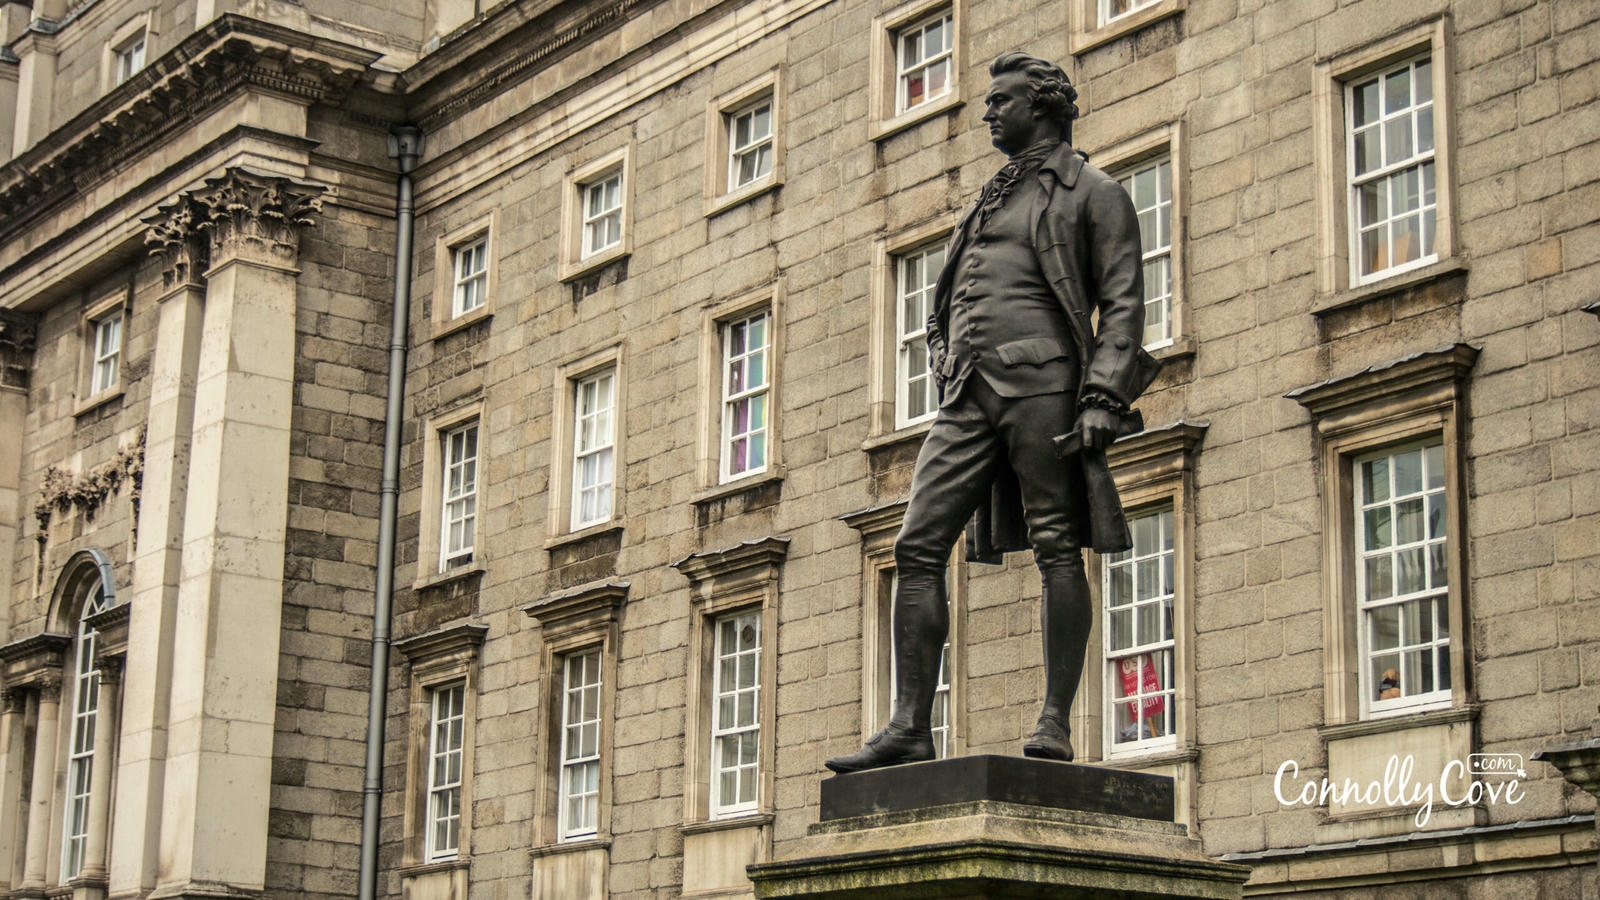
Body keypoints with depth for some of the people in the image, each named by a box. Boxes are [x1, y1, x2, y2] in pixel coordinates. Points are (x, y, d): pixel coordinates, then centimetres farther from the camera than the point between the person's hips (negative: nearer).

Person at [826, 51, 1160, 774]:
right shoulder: (989, 203, 28)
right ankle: (909, 729, -5)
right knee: (917, 547, -4)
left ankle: (1055, 723, -3)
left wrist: (1103, 399, -14)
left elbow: (1123, 303, -3)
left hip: (1041, 382, -7)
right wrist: (946, 370, 11)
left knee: (1057, 549, -5)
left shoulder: (1094, 193, 7)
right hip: (969, 395, 7)